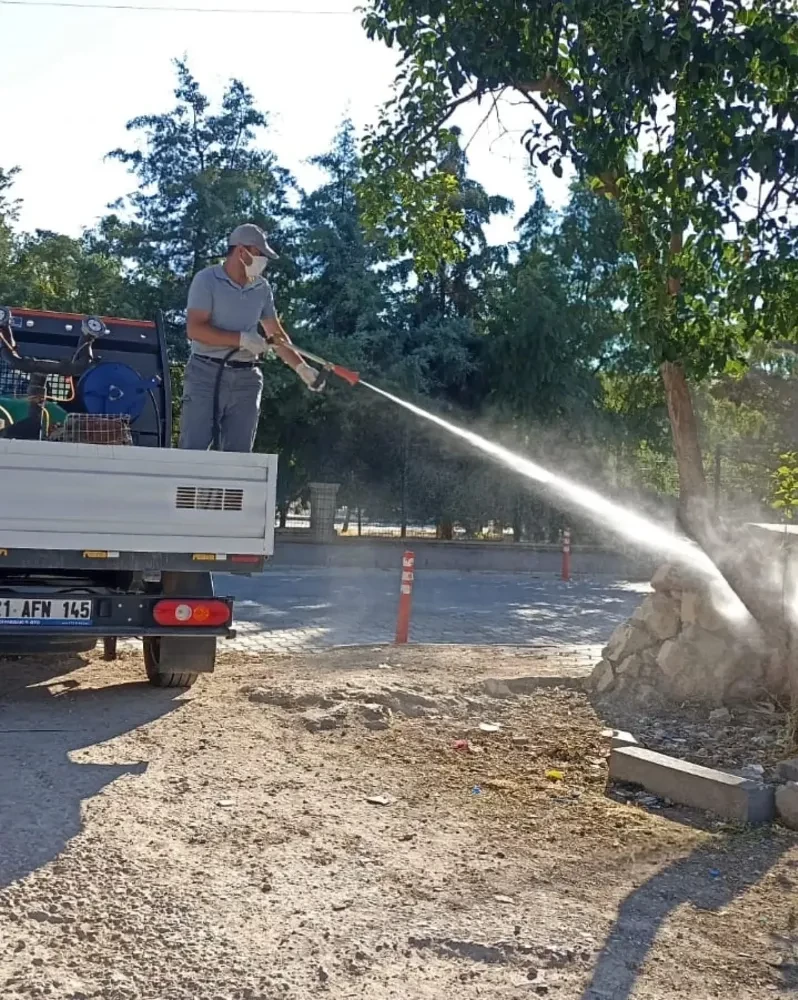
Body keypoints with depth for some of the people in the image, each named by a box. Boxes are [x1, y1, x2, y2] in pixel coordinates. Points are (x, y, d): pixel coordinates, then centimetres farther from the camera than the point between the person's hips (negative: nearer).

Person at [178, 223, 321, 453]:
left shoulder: (262, 288, 12)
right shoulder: (206, 280, -4)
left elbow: (276, 334, 17)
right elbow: (195, 329, -14)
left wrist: (302, 367, 6)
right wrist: (242, 339, -17)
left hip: (246, 379, 5)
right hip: (206, 374, -5)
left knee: (238, 454, 4)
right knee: (192, 450, -6)